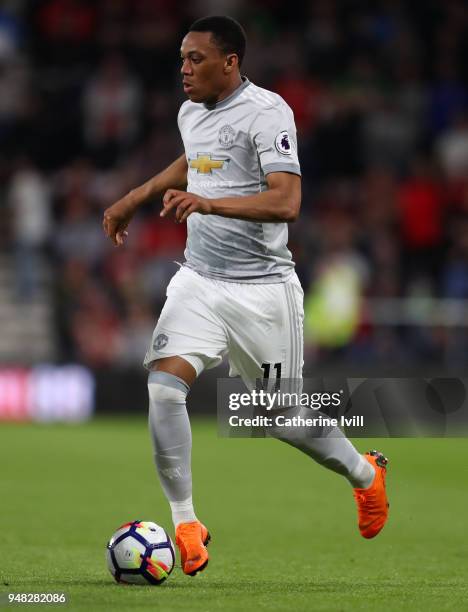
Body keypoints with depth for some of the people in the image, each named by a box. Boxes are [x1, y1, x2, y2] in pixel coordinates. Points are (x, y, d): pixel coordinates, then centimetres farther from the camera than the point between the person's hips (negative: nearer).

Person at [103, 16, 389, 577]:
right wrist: (137, 197, 27)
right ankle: (185, 522, -9)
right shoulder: (191, 112, 8)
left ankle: (364, 472, 37)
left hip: (261, 289, -6)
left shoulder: (267, 112, -16)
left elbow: (286, 203, -27)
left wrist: (210, 203, -38)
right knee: (164, 386, -17)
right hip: (198, 280, 6)